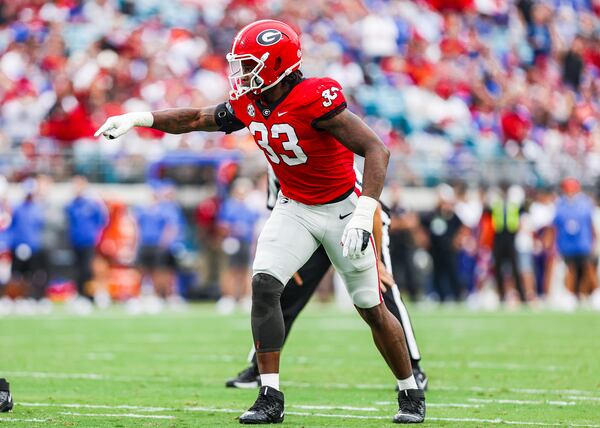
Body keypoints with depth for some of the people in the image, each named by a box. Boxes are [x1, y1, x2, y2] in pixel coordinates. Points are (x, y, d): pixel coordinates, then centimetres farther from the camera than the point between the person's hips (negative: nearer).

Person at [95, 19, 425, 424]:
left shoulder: (315, 99, -29)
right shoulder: (249, 104, -7)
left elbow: (376, 150, -32)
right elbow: (197, 119, 9)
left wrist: (363, 215, -40)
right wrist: (138, 119, -2)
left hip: (341, 208, -6)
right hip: (293, 207, 6)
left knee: (373, 310, 2)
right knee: (264, 285, -14)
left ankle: (411, 394, 23)